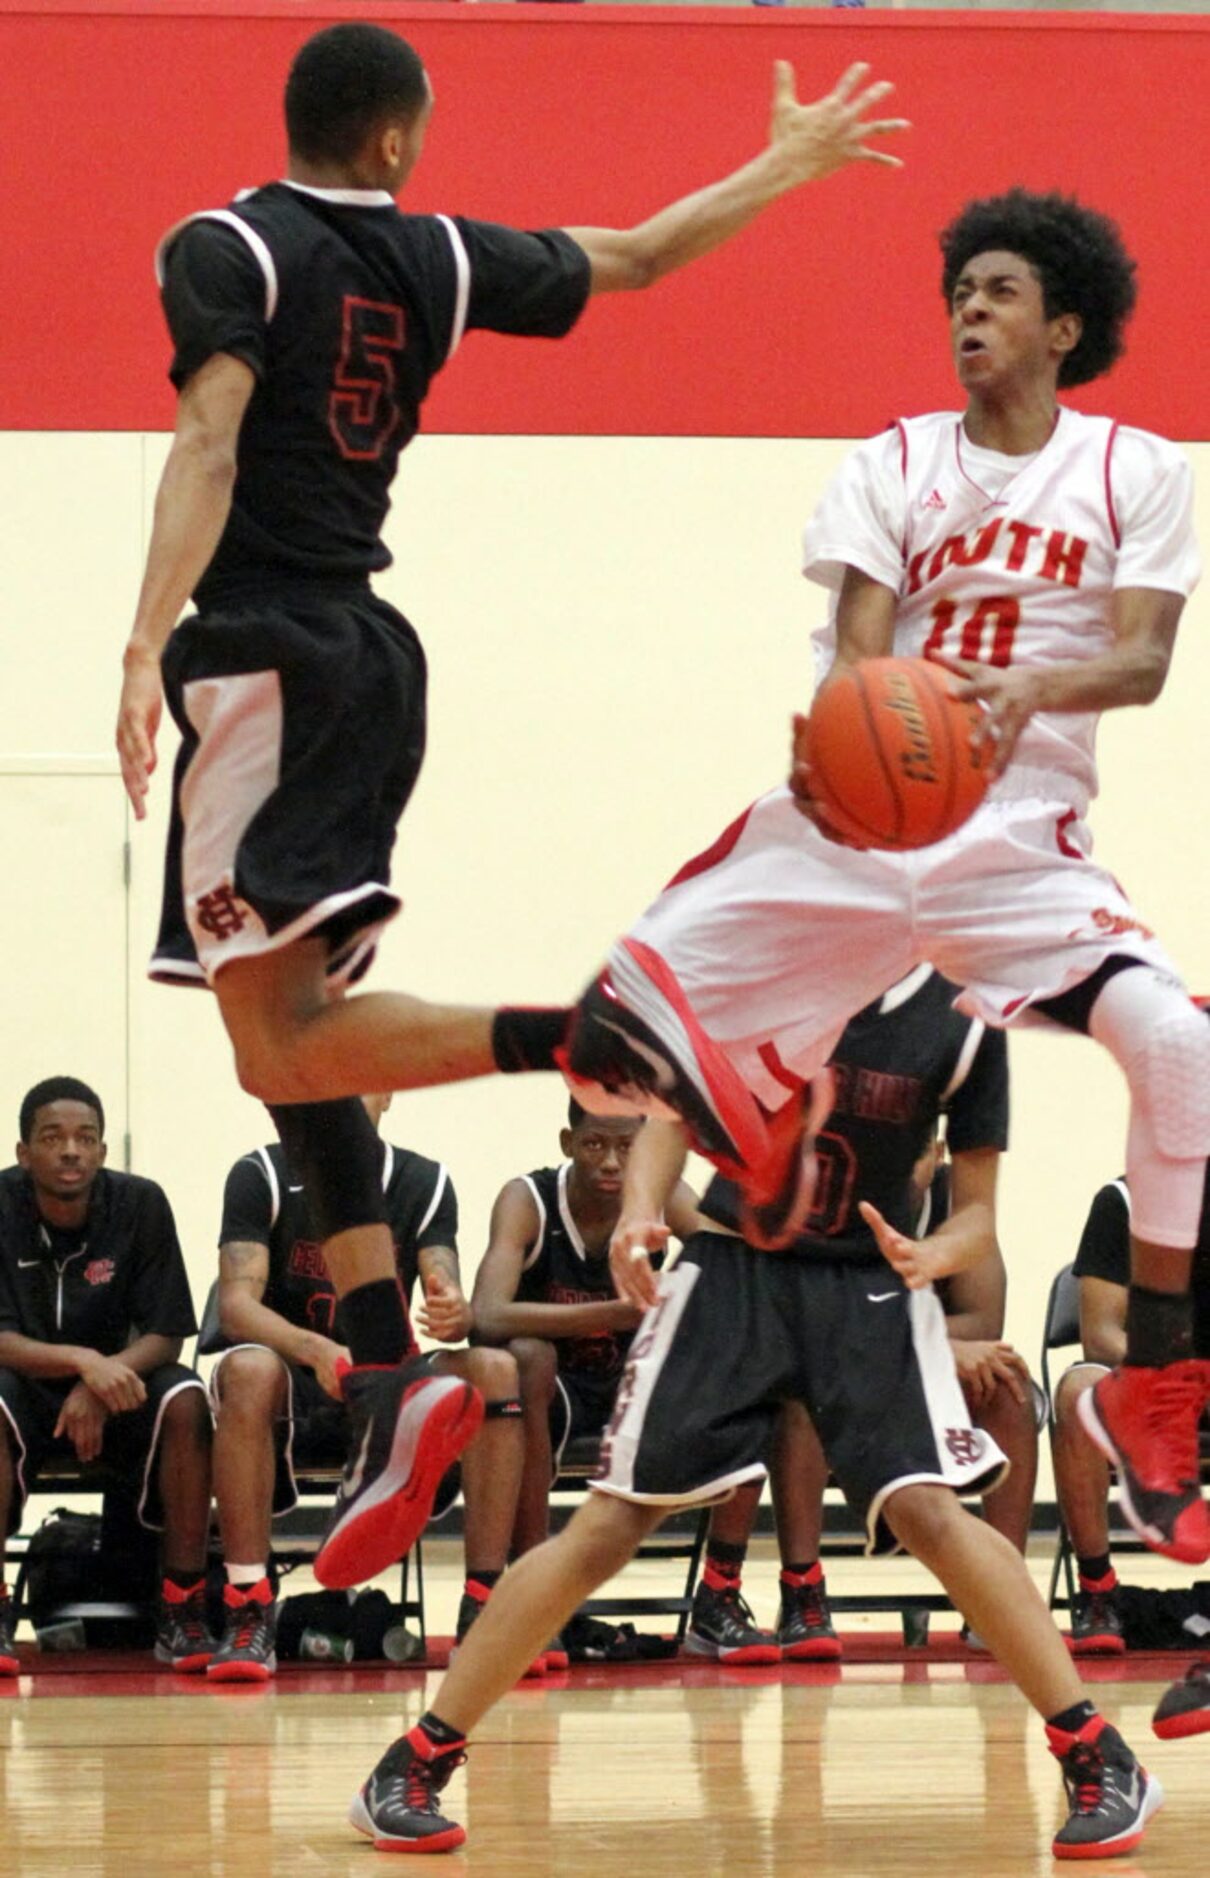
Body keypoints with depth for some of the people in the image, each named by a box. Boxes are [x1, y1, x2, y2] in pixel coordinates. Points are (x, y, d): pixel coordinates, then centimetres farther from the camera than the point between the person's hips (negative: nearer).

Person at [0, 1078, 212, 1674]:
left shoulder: (141, 1204, -11)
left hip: (116, 1381, 1)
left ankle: (183, 1615, -22)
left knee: (185, 1400, -29)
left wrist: (101, 1382, -29)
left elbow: (165, 1335, -10)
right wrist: (82, 1362, -36)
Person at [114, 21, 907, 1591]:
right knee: (290, 1041, 10)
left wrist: (147, 649, -25)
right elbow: (634, 257, 25)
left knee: (281, 1037, -14)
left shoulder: (225, 250, -4)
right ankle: (389, 1381, 2)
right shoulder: (436, 259, 11)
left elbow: (209, 446, -18)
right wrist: (786, 166, 40)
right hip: (368, 650, 7)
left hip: (266, 650, -7)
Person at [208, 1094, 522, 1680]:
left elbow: (447, 1298, -7)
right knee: (249, 1370, -37)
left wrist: (454, 1316, -34)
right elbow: (236, 1306, -16)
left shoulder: (424, 1183, 3)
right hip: (295, 1385, -3)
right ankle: (248, 1617, -36)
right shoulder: (263, 1176, -5)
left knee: (495, 1371, -24)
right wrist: (315, 1350, -36)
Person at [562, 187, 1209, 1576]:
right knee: (609, 1023, -8)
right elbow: (855, 645, -6)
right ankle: (769, 1109, 26)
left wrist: (1035, 687, -31)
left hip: (1023, 834, -1)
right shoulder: (894, 466, 5)